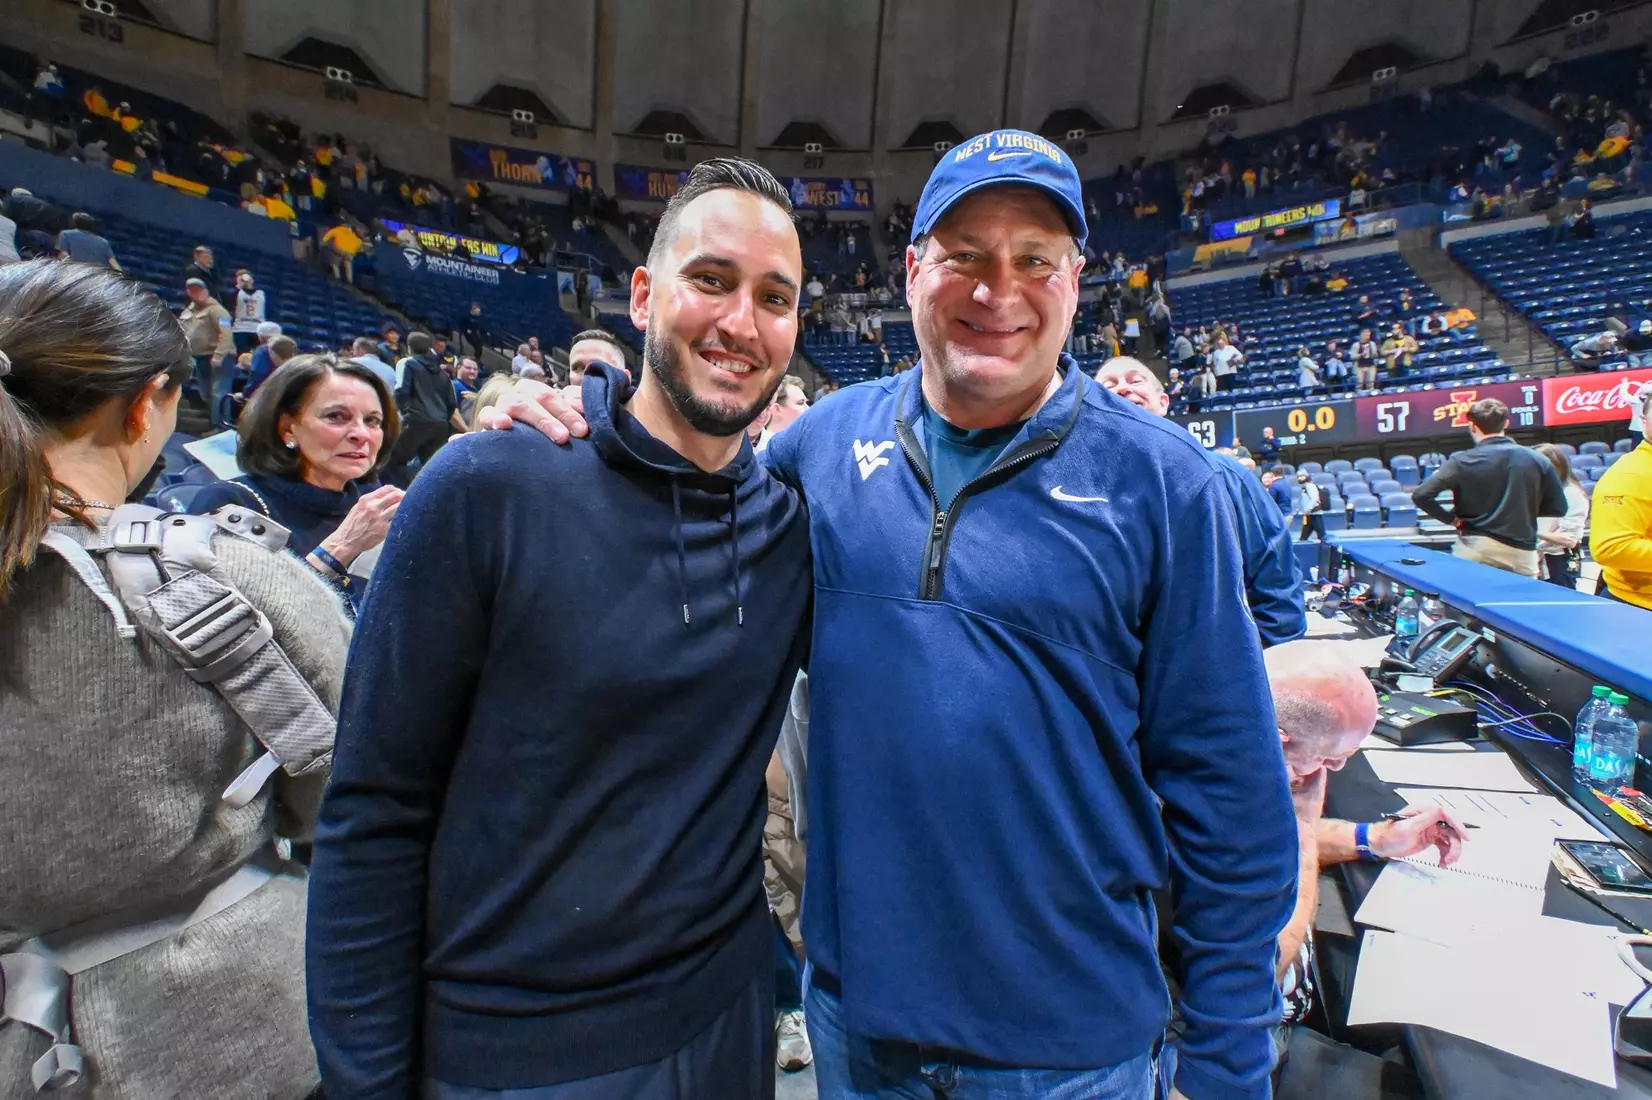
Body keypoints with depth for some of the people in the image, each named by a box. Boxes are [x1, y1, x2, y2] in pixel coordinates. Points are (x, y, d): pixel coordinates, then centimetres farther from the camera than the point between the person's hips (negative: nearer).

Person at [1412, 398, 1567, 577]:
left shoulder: (1463, 462, -6)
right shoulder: (1536, 460, 3)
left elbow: (1420, 496, -14)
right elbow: (1558, 507, 9)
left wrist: (1450, 518, -1)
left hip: (1476, 548, -2)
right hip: (1522, 552, 3)